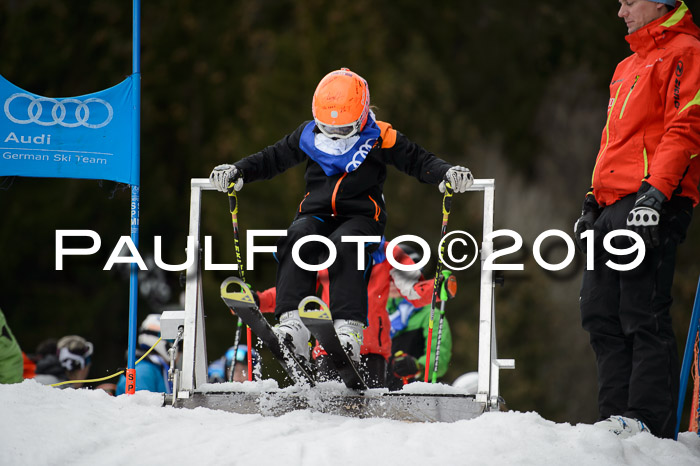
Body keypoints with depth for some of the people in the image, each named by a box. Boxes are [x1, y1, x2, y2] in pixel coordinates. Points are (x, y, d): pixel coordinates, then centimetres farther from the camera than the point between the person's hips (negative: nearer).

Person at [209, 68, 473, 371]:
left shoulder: (378, 138, -1)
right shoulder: (308, 136, 8)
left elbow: (418, 161, 1)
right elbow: (272, 158, 16)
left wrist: (446, 173, -18)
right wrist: (237, 171, 1)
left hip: (361, 215, -3)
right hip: (316, 213, 3)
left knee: (345, 246, -37)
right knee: (297, 241, -32)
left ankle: (349, 330, -45)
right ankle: (293, 326, -41)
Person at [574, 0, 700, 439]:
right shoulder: (628, 68, 28)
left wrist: (656, 191, -21)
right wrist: (593, 202, 21)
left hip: (652, 205, -9)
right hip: (612, 206, 9)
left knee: (643, 316, -12)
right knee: (602, 315, 3)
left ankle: (650, 419, -13)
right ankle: (617, 415, 3)